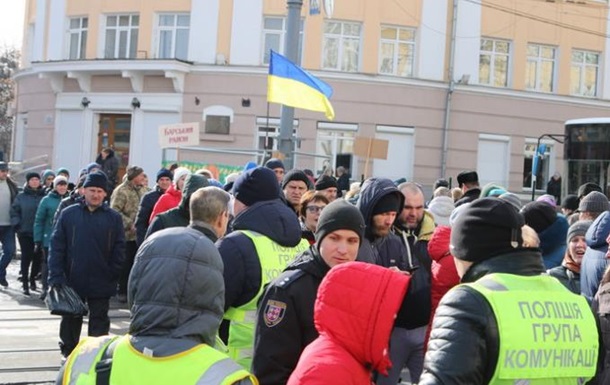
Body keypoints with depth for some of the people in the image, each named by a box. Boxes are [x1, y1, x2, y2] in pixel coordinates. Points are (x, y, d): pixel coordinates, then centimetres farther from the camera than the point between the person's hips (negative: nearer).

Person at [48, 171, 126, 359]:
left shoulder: (113, 218, 0)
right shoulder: (68, 214, 0)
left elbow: (119, 250, 0)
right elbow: (56, 246, -3)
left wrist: (113, 276, -8)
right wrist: (56, 277, -10)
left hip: (101, 284, -1)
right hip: (72, 281, 1)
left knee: (99, 321, 6)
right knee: (71, 319, 14)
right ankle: (68, 353, 29)